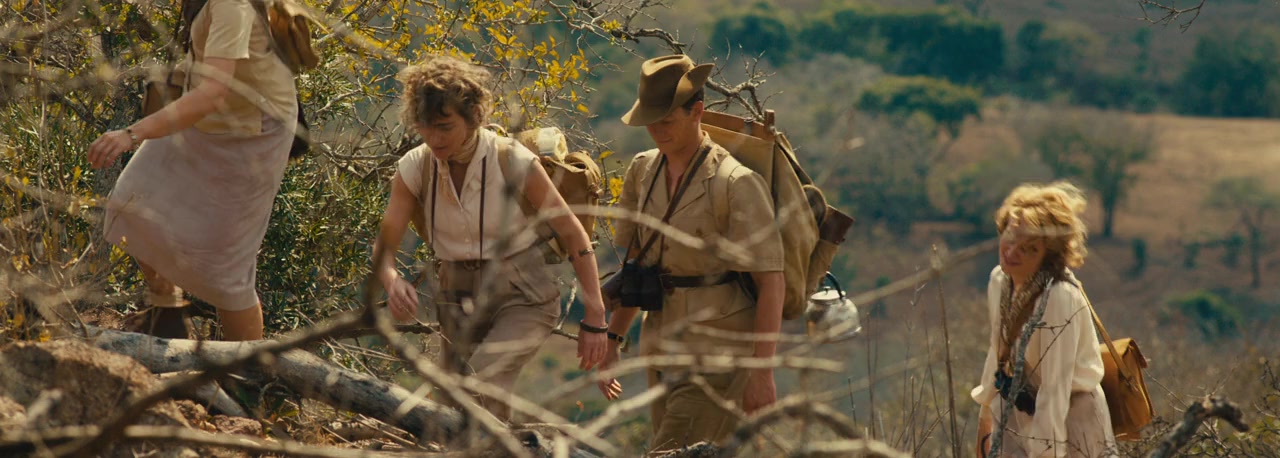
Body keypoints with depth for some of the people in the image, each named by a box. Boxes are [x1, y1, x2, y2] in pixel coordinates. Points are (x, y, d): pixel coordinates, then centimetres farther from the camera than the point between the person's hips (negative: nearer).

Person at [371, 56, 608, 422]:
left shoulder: (514, 162, -18)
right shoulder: (415, 168, -9)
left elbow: (574, 236, -11)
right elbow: (384, 244, -9)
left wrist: (594, 320, -12)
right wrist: (392, 281, -34)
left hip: (523, 299, -5)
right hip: (460, 301, 5)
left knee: (481, 381, -30)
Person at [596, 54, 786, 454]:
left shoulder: (737, 184, -16)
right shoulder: (644, 172, 5)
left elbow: (771, 280, -17)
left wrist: (763, 373, -20)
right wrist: (611, 340, 12)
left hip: (721, 353, -7)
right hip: (666, 344, 7)